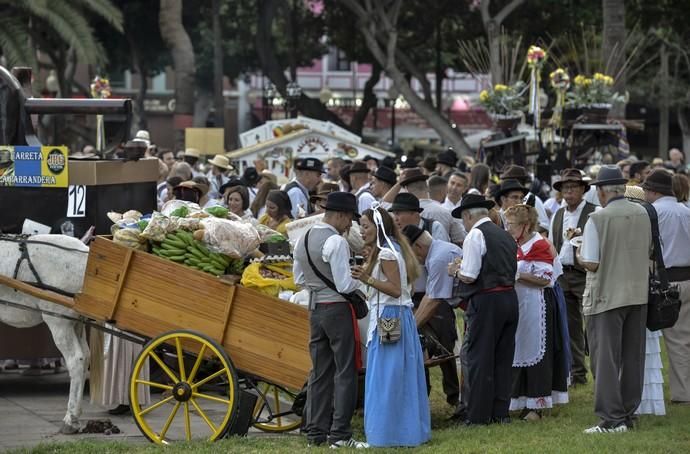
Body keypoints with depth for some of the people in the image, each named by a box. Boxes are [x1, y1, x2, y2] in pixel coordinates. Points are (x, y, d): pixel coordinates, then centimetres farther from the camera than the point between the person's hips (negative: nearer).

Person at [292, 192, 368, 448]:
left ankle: (316, 432, 14)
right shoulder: (336, 242, -17)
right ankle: (339, 434, -4)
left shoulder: (303, 240, 8)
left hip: (315, 309, 8)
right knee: (345, 372, -2)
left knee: (319, 372, 12)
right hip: (338, 308, -8)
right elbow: (344, 285, -19)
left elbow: (299, 280, 16)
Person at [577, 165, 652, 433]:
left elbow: (591, 263, -15)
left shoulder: (598, 219, -15)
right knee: (632, 357, 12)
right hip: (639, 293, 6)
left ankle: (612, 418, -3)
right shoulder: (643, 214, 3)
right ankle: (628, 414, 18)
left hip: (607, 296, -6)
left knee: (606, 359, 0)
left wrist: (580, 257, 5)